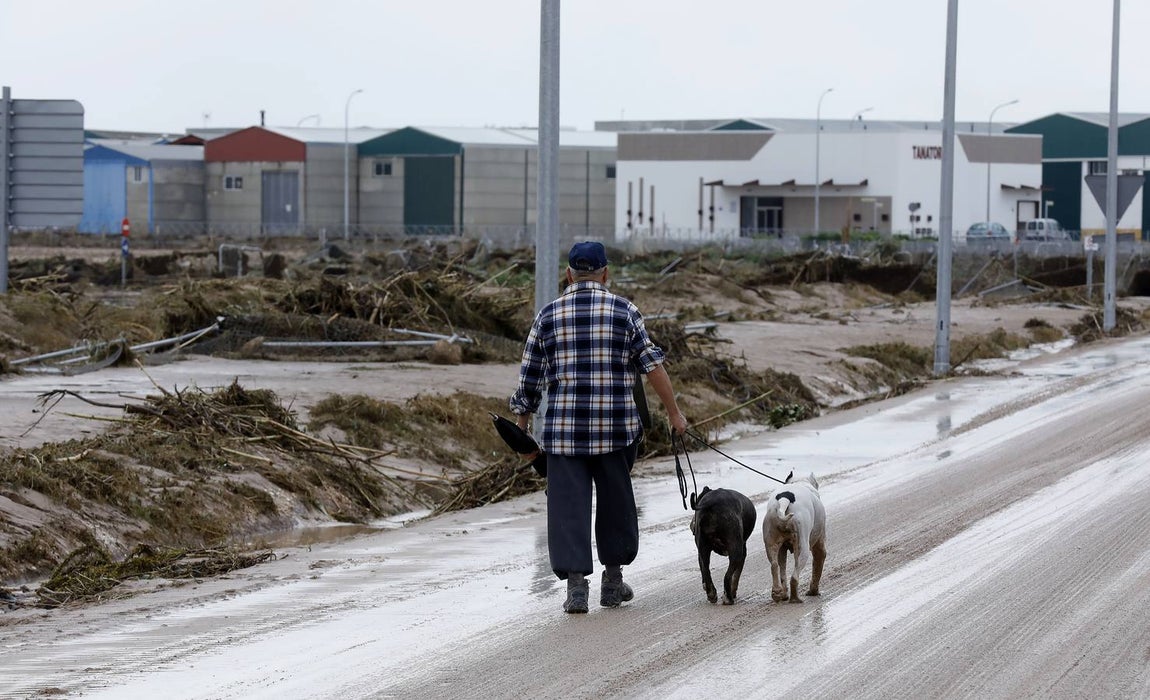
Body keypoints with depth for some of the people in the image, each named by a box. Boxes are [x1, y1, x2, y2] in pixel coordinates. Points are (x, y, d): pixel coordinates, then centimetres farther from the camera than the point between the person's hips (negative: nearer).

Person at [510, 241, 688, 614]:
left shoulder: (548, 316, 5)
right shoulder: (625, 312, 1)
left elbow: (529, 379, 7)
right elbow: (653, 366, -2)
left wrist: (522, 429, 16)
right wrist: (675, 414, 4)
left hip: (563, 429, 0)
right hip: (617, 428, 0)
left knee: (568, 505, 2)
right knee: (616, 502, 15)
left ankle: (576, 583, -7)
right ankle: (613, 580, 21)